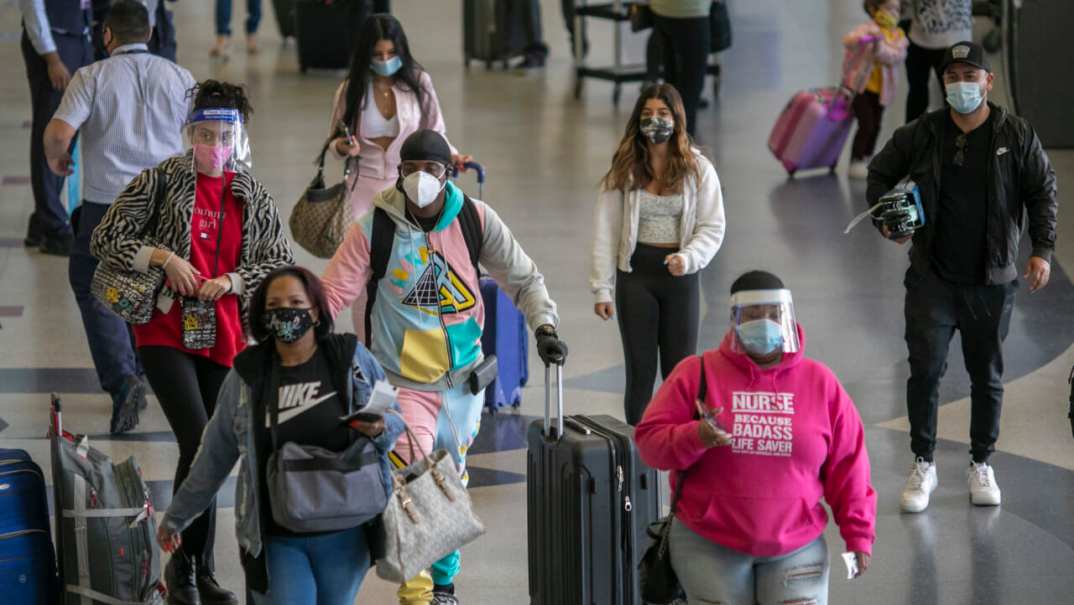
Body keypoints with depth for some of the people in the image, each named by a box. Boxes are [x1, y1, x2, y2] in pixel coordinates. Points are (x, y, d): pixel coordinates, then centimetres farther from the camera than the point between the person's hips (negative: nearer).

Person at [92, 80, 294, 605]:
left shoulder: (252, 197, 7)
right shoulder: (163, 180, -2)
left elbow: (282, 264, 9)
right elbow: (105, 239, -1)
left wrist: (233, 280, -8)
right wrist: (164, 257, -14)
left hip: (223, 340, 4)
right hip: (166, 332, -4)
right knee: (199, 443, -18)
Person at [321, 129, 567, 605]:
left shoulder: (475, 220, -5)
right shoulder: (375, 228, -11)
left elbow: (523, 279, 5)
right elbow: (333, 292, -9)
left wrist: (544, 326, -9)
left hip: (464, 379, 3)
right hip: (403, 382, -3)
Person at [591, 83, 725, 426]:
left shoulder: (697, 169, -1)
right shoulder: (625, 169, 0)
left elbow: (712, 228, -3)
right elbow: (606, 231, 0)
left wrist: (687, 258, -22)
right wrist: (602, 289, -5)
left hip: (681, 276, 0)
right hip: (636, 273, 0)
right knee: (640, 370, 3)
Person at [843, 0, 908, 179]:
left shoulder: (898, 35, 3)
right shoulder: (868, 29, -11)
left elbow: (898, 56, -15)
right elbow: (848, 41, -29)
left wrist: (880, 47, -32)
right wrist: (864, 37, -49)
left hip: (881, 89, 6)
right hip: (860, 85, -6)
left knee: (876, 126, 14)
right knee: (866, 124, -13)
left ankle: (867, 160, 31)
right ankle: (855, 163, -7)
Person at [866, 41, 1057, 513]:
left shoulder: (1017, 136, -1)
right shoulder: (921, 134, 0)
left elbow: (1043, 191, 2)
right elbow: (880, 173, 13)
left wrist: (1042, 250, -8)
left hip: (991, 280, 0)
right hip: (931, 278, 0)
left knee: (987, 375, 10)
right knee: (925, 369, -7)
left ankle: (982, 466, 24)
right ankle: (923, 465, 6)